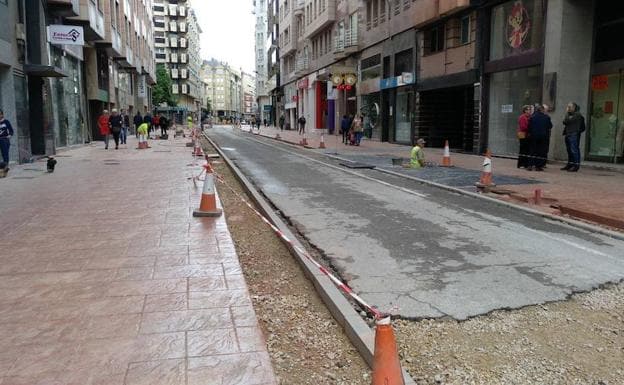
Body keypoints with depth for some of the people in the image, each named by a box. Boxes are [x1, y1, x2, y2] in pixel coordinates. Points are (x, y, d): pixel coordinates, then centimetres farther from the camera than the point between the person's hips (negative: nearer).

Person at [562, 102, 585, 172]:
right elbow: (564, 122, 15)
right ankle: (570, 164, 17)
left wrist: (566, 113, -6)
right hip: (568, 134, 9)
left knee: (574, 150, -11)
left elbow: (567, 121, -15)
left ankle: (576, 165, -11)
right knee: (569, 150, 11)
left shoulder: (577, 114, -6)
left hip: (574, 135, -9)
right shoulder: (570, 114, 20)